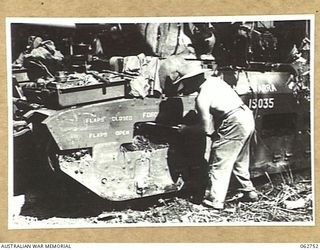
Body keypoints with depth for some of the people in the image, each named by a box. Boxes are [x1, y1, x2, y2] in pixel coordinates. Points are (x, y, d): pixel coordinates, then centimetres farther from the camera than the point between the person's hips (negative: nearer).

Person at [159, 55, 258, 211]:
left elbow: (208, 130, -11)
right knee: (239, 161, 24)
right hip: (247, 116, 9)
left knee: (218, 165, -1)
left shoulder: (202, 99, -15)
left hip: (234, 124, -9)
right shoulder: (214, 80, 9)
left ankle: (214, 202, 0)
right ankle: (249, 192, 33)